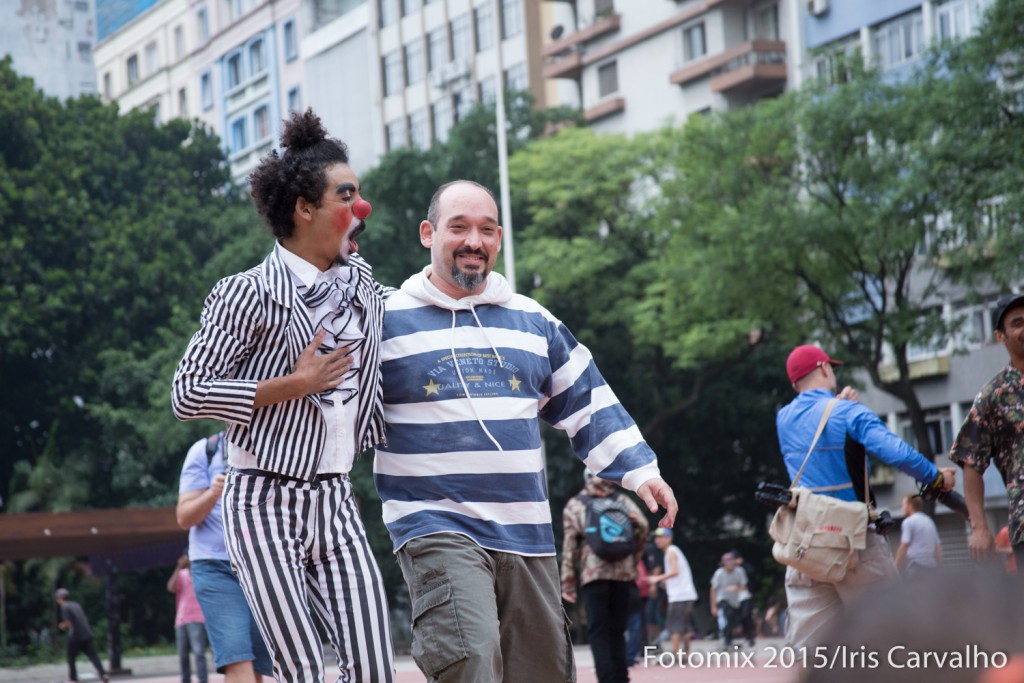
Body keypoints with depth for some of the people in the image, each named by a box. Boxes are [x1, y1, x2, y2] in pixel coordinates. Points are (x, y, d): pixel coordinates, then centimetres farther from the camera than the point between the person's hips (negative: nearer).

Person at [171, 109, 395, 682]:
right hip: (266, 505, -6)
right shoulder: (250, 295, -9)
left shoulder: (364, 285, 11)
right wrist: (292, 386, -16)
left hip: (336, 503, 6)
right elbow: (188, 395, -12)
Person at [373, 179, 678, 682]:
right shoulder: (387, 321, 1)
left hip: (527, 537, 5)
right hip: (436, 527, -5)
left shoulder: (534, 322, 15)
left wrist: (638, 469, 11)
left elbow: (588, 402, 18)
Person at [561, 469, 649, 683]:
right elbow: (642, 526, -2)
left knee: (598, 631, -2)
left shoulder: (576, 505, 9)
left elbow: (569, 543, 2)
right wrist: (634, 559, 10)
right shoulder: (622, 501, 13)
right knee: (617, 630, 11)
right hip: (623, 574, 2)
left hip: (593, 574, -2)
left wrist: (568, 582, 1)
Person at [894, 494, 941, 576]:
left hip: (916, 564, -7)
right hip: (931, 565, 8)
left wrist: (896, 566, -8)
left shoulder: (908, 521, -3)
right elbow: (938, 545, 20)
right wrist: (938, 565, 24)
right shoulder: (928, 521, 20)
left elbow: (904, 547, -11)